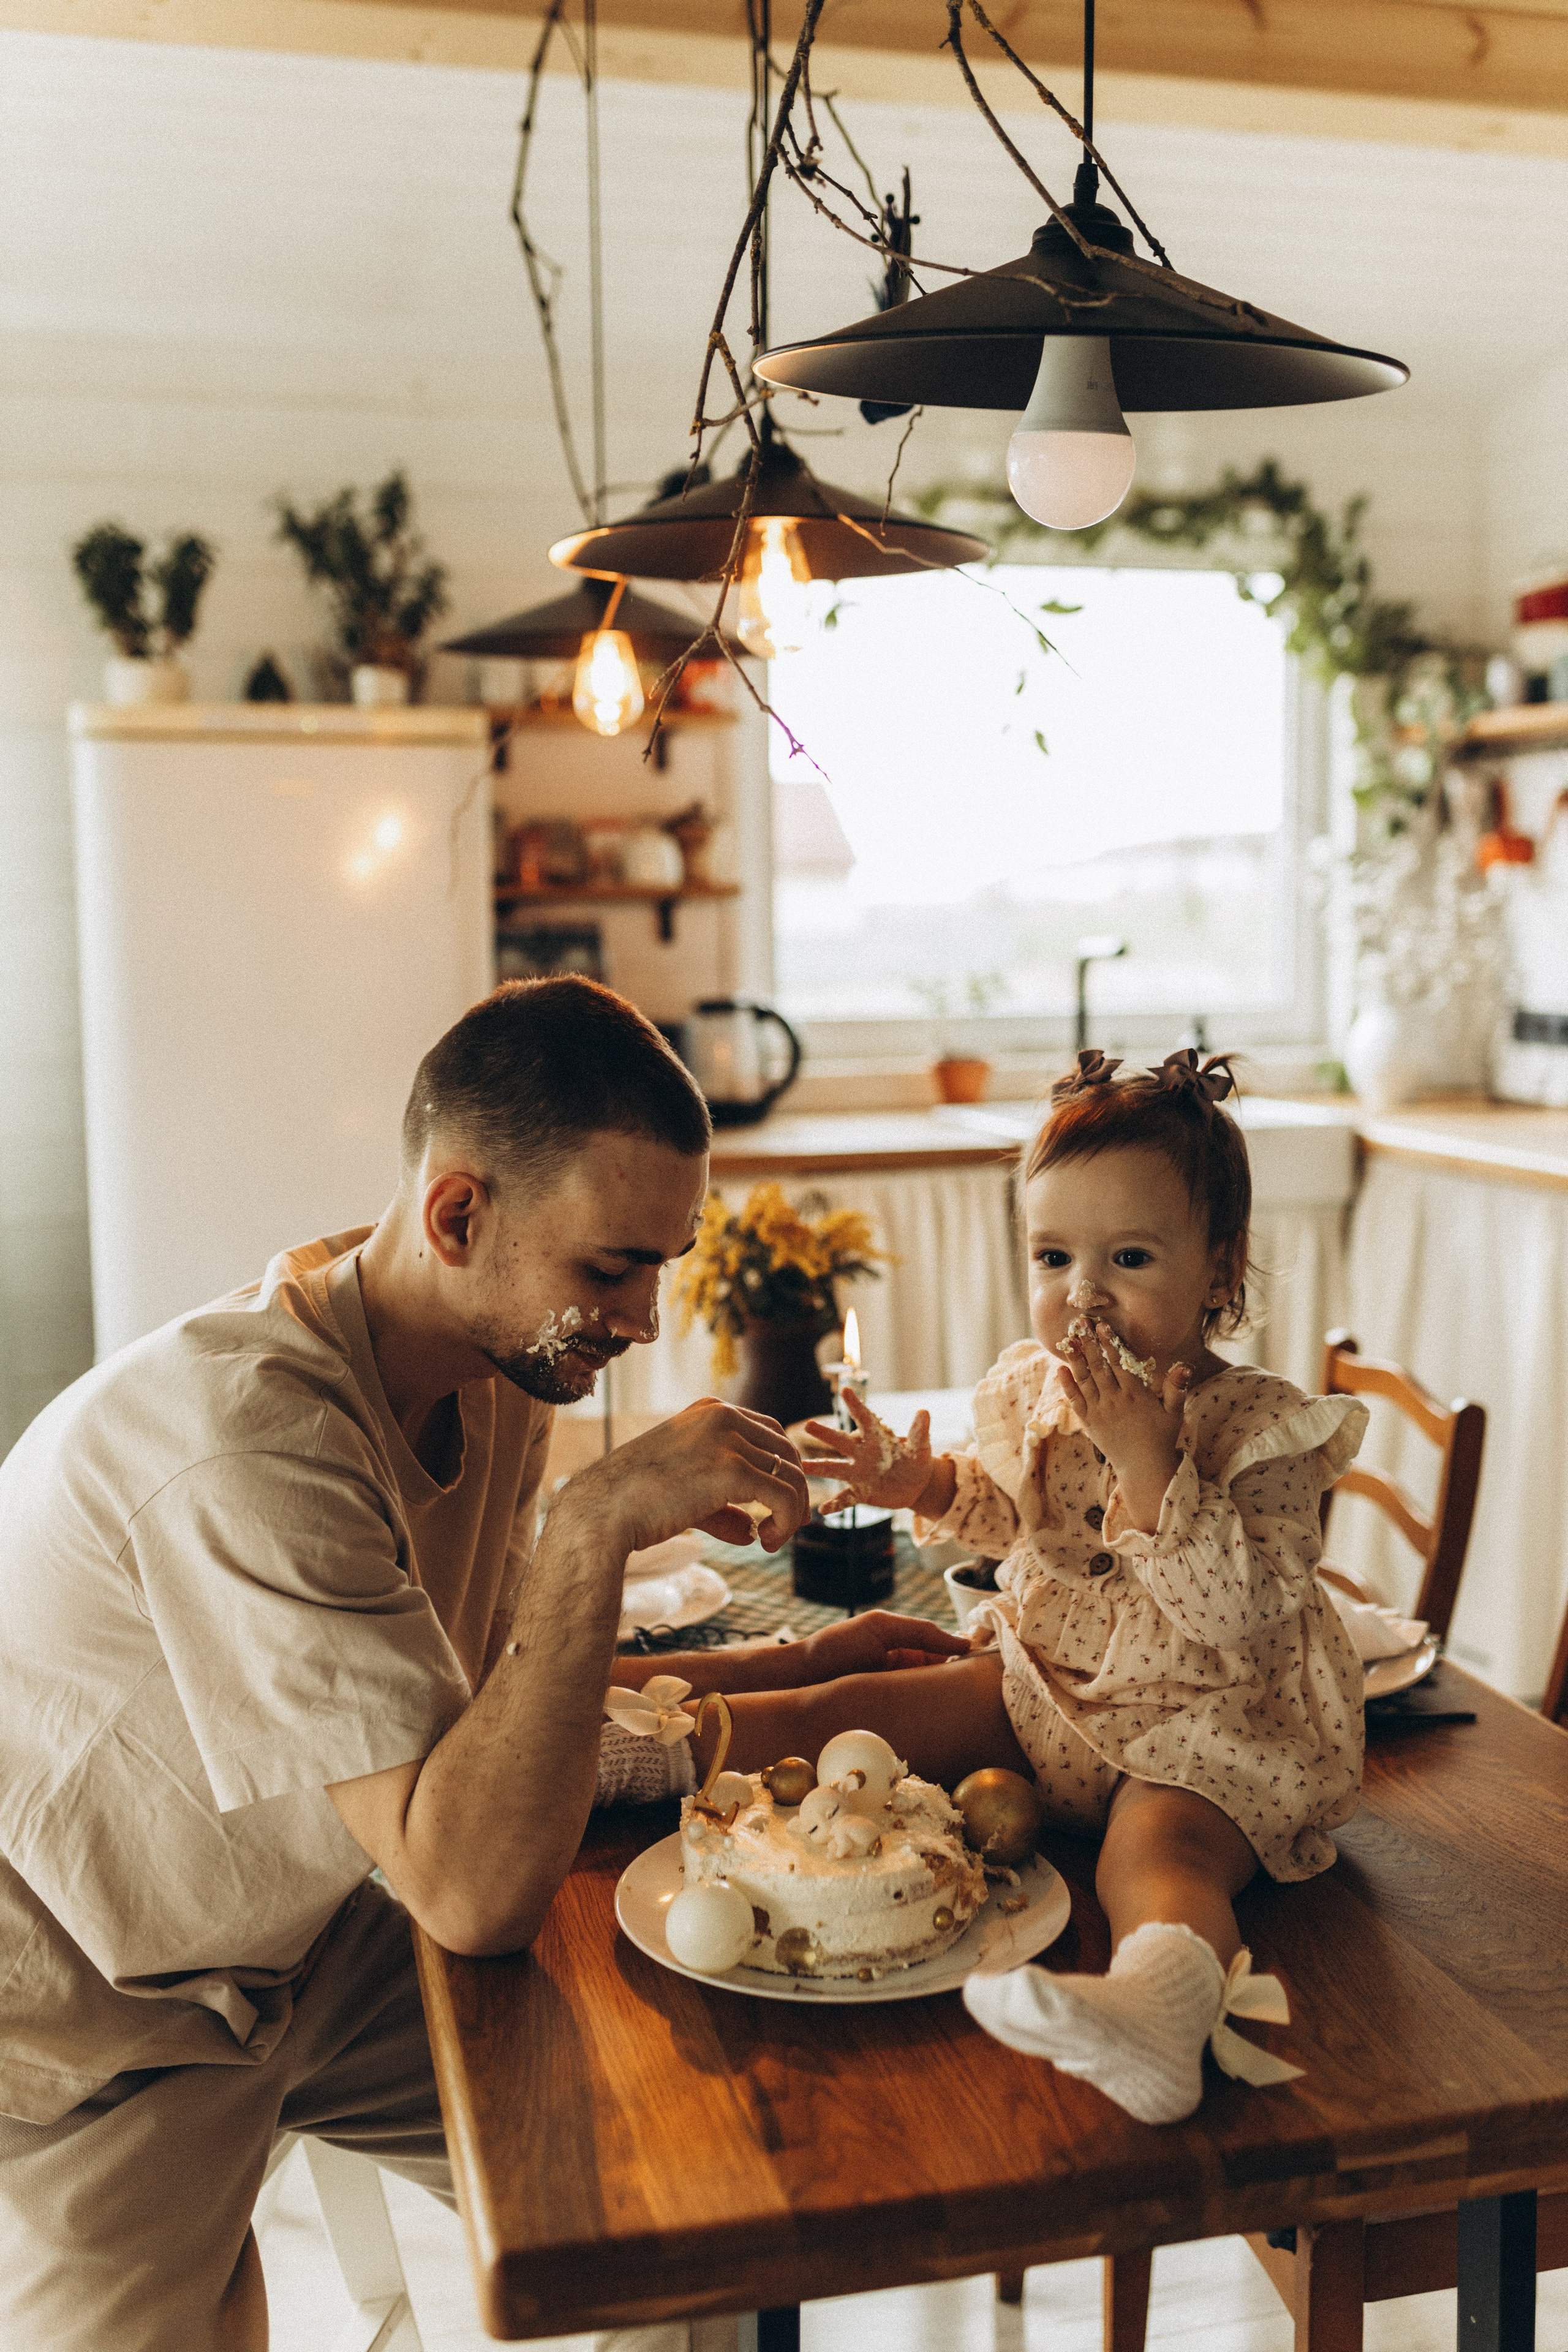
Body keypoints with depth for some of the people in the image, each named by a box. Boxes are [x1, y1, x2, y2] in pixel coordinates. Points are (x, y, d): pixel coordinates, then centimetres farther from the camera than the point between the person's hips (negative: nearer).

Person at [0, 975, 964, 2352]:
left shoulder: (500, 1361, -6)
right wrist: (600, 1523, -39)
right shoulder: (247, 1443, -35)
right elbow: (475, 1893, -36)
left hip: (306, 1954, 7)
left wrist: (784, 1670, 0)